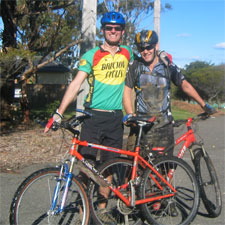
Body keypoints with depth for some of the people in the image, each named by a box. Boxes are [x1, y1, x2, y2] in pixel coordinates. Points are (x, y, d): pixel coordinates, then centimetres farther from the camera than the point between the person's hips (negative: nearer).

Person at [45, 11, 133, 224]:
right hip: (93, 116, -3)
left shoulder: (127, 53, 10)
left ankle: (101, 206, 22)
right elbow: (76, 83, -12)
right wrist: (59, 112, -21)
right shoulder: (92, 55, -2)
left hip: (115, 118, 3)